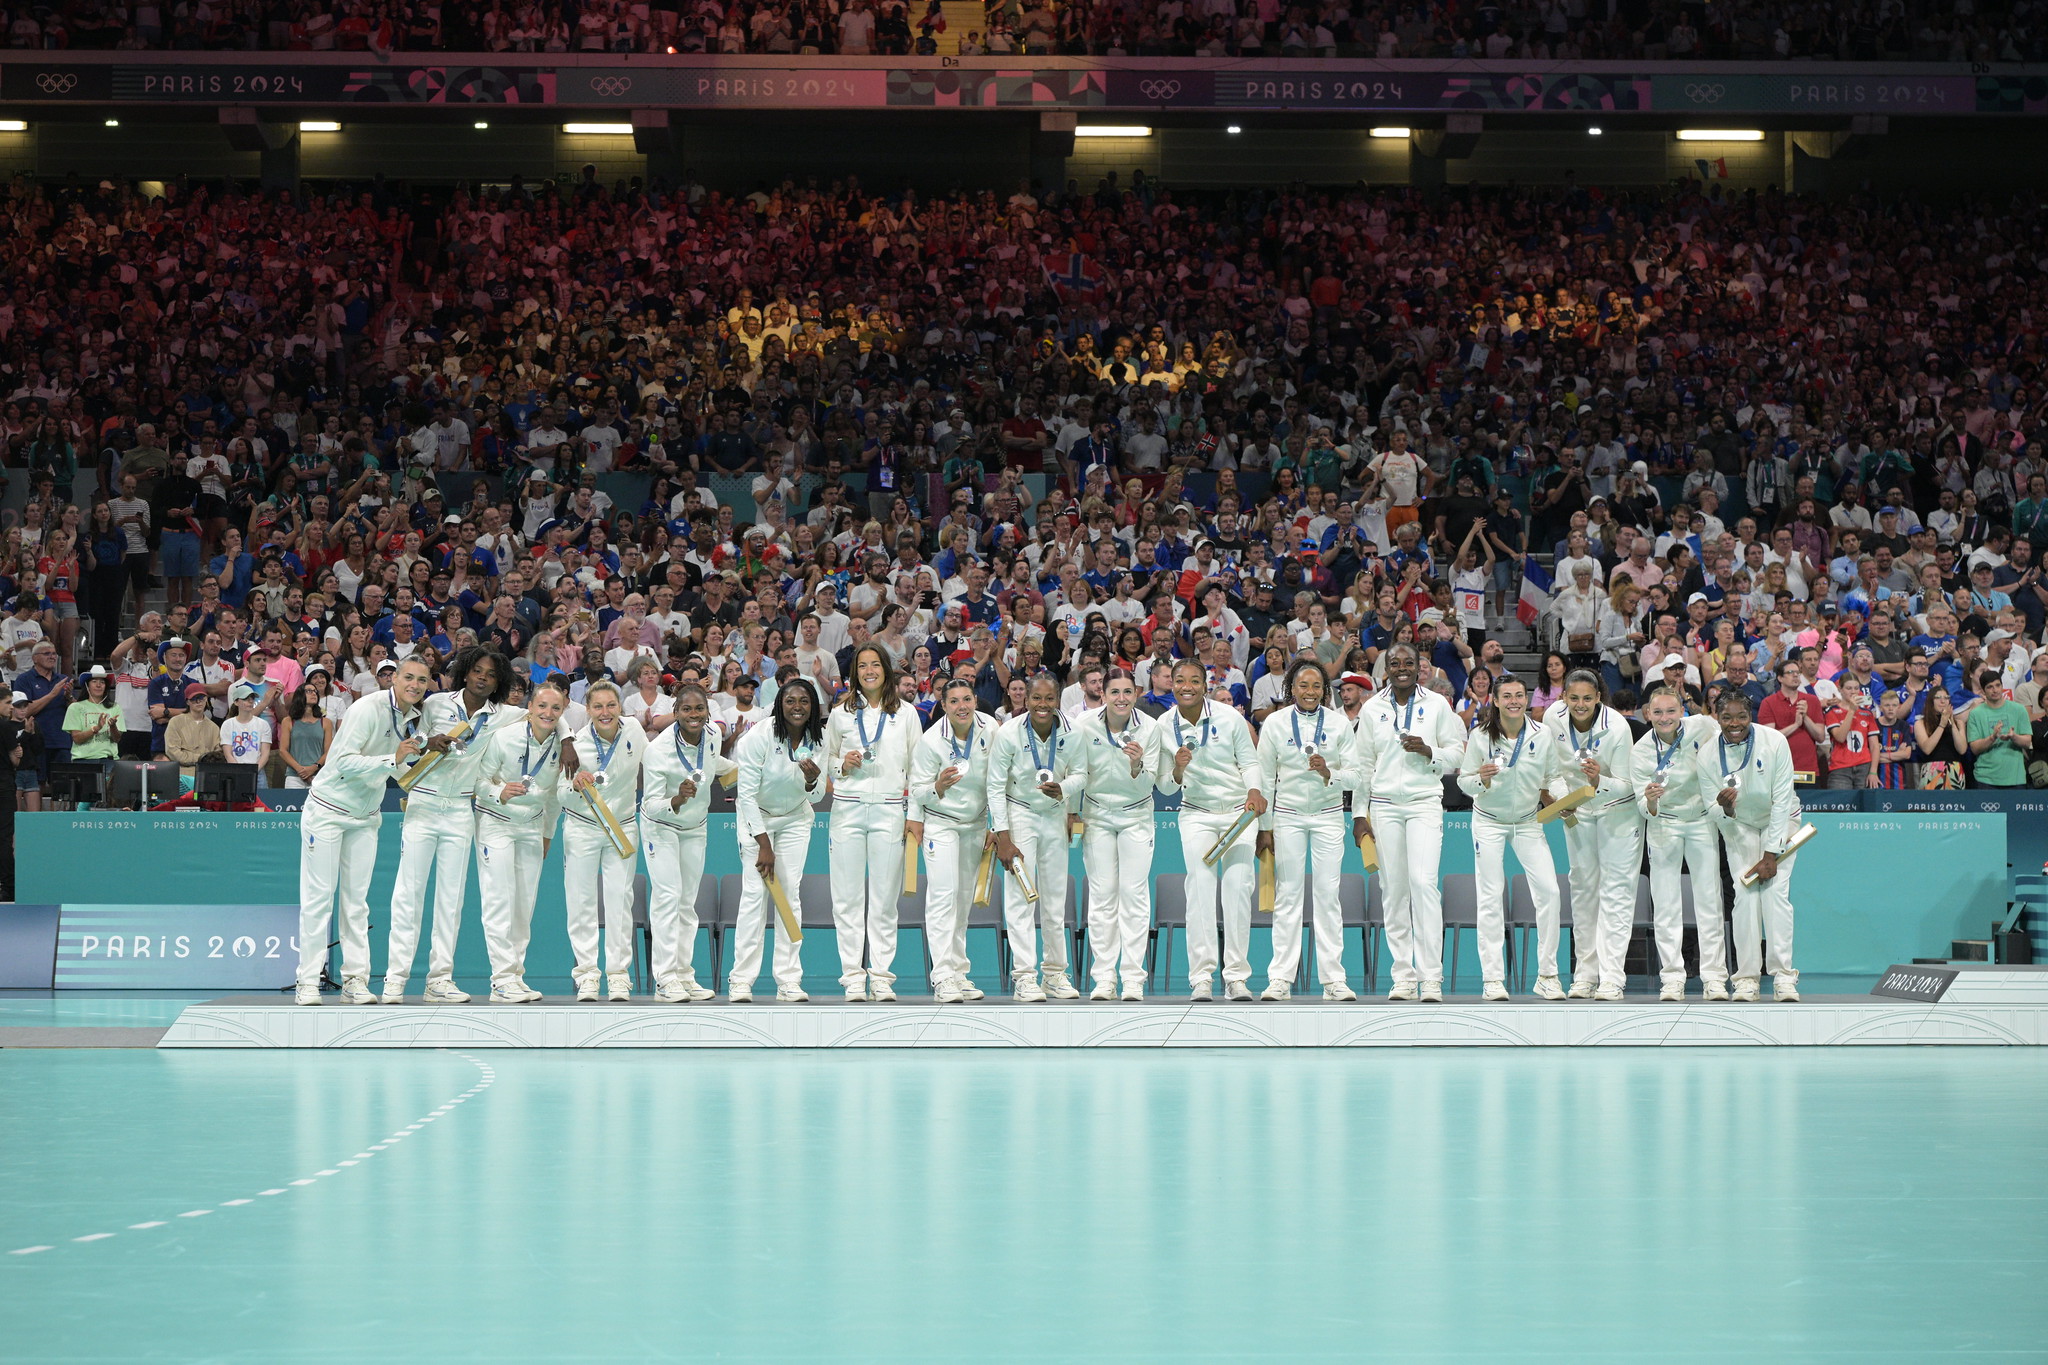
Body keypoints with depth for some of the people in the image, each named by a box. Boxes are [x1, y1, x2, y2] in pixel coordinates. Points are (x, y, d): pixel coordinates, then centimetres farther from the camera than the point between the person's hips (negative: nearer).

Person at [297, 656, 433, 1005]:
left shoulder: (414, 718, 4)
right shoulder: (369, 709, -21)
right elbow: (344, 761, -28)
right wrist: (392, 760, -35)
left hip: (366, 816, 7)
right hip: (327, 809, -7)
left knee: (356, 900, 5)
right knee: (318, 897, -4)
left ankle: (355, 980, 5)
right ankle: (308, 981, -1)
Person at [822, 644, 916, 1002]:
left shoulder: (906, 714, 10)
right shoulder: (840, 714, 11)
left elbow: (916, 766, 10)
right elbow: (826, 761, 18)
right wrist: (842, 765, -4)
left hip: (889, 809, 0)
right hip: (848, 808, 1)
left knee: (885, 897, -1)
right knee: (848, 895, -3)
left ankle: (881, 975, 2)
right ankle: (853, 975, 0)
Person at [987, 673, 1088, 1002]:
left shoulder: (1071, 734, -11)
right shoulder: (1008, 733, -18)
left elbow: (1080, 773, 4)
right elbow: (995, 786, -12)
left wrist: (1063, 788, -20)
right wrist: (1002, 836, -15)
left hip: (1055, 814, 3)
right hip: (1019, 813, -3)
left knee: (1055, 897, 7)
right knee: (1021, 897, -10)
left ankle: (1055, 972, 18)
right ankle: (1024, 976, -10)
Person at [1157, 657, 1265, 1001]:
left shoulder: (1229, 717, -6)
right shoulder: (1164, 727, -2)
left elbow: (1249, 761, 2)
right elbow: (1165, 788, 4)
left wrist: (1254, 791, -18)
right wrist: (1177, 771, -19)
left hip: (1238, 810, -1)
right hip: (1196, 814, 1)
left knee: (1238, 887, -7)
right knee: (1200, 889, -10)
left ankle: (1237, 976, -2)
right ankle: (1201, 978, -10)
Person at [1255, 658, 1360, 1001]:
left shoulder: (1339, 723, 1)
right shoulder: (1275, 723, 0)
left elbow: (1354, 777, 1)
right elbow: (1265, 779, 5)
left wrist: (1330, 773, -20)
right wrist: (1264, 828, 4)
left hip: (1328, 815, 0)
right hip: (1287, 815, 0)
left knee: (1328, 894, -2)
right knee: (1287, 895, -1)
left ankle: (1333, 979, 1)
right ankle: (1280, 978, 1)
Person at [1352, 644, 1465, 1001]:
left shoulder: (1437, 705, 6)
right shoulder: (1372, 709, 10)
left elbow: (1457, 753, 9)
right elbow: (1363, 764, 14)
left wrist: (1428, 752, -11)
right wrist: (1359, 814, 10)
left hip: (1425, 801, -2)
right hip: (1384, 806, 2)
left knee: (1424, 881, -14)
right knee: (1393, 889, 0)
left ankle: (1431, 977, -13)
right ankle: (1403, 976, 4)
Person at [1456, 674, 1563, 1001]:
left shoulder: (1542, 736, -7)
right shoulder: (1481, 737, -12)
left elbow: (1551, 778, 4)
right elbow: (1463, 781, -7)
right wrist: (1482, 780, -27)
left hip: (1529, 821, 2)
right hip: (1489, 822, -2)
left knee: (1548, 890, -8)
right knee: (1491, 898, -4)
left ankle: (1547, 975, 2)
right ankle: (1492, 979, 2)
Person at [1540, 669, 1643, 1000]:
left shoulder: (1617, 727, -27)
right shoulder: (1554, 721, -16)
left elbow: (1625, 784, -23)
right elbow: (1552, 770, -2)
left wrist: (1600, 782, -42)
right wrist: (1557, 800, -18)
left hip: (1618, 809, -4)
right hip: (1578, 809, 4)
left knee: (1615, 889, -9)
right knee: (1583, 888, 7)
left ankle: (1612, 978, -13)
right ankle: (1585, 975, 13)